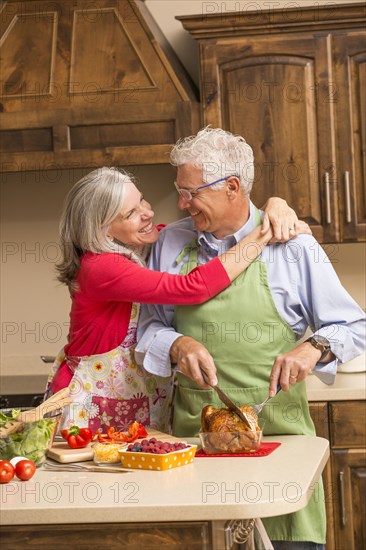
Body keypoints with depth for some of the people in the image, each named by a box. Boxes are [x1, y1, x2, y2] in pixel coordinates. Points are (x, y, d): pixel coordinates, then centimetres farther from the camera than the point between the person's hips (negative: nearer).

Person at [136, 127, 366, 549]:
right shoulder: (170, 244, 7)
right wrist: (178, 345, -10)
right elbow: (149, 327, 11)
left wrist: (314, 348, -17)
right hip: (194, 432, 2)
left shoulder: (293, 247, -1)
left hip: (278, 431, -2)